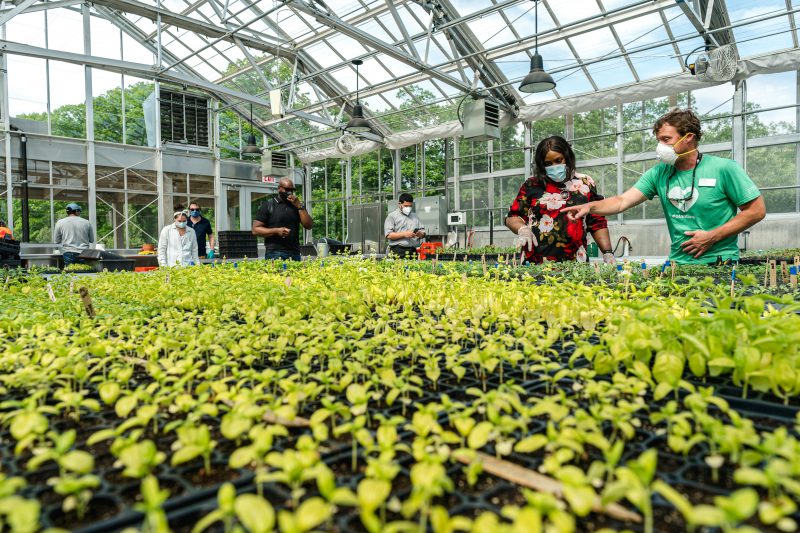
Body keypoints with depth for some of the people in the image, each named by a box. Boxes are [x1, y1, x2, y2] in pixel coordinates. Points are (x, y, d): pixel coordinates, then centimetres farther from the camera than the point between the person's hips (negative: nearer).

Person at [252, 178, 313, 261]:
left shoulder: (296, 205, 16)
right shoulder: (268, 205, 5)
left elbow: (308, 226, 5)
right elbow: (255, 229, 0)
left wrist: (299, 206, -4)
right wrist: (276, 231, -13)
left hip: (295, 253, 4)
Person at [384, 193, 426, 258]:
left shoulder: (415, 216, 22)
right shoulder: (392, 216, 6)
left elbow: (423, 232, 20)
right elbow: (388, 235, -5)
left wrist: (420, 234, -4)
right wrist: (404, 234, -14)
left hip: (414, 251, 4)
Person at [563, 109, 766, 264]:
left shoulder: (723, 168, -4)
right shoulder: (659, 174, 6)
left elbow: (757, 210, -2)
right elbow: (622, 201, -2)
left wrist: (712, 237, -10)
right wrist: (590, 207, -20)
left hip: (719, 263, -3)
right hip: (678, 262, 4)